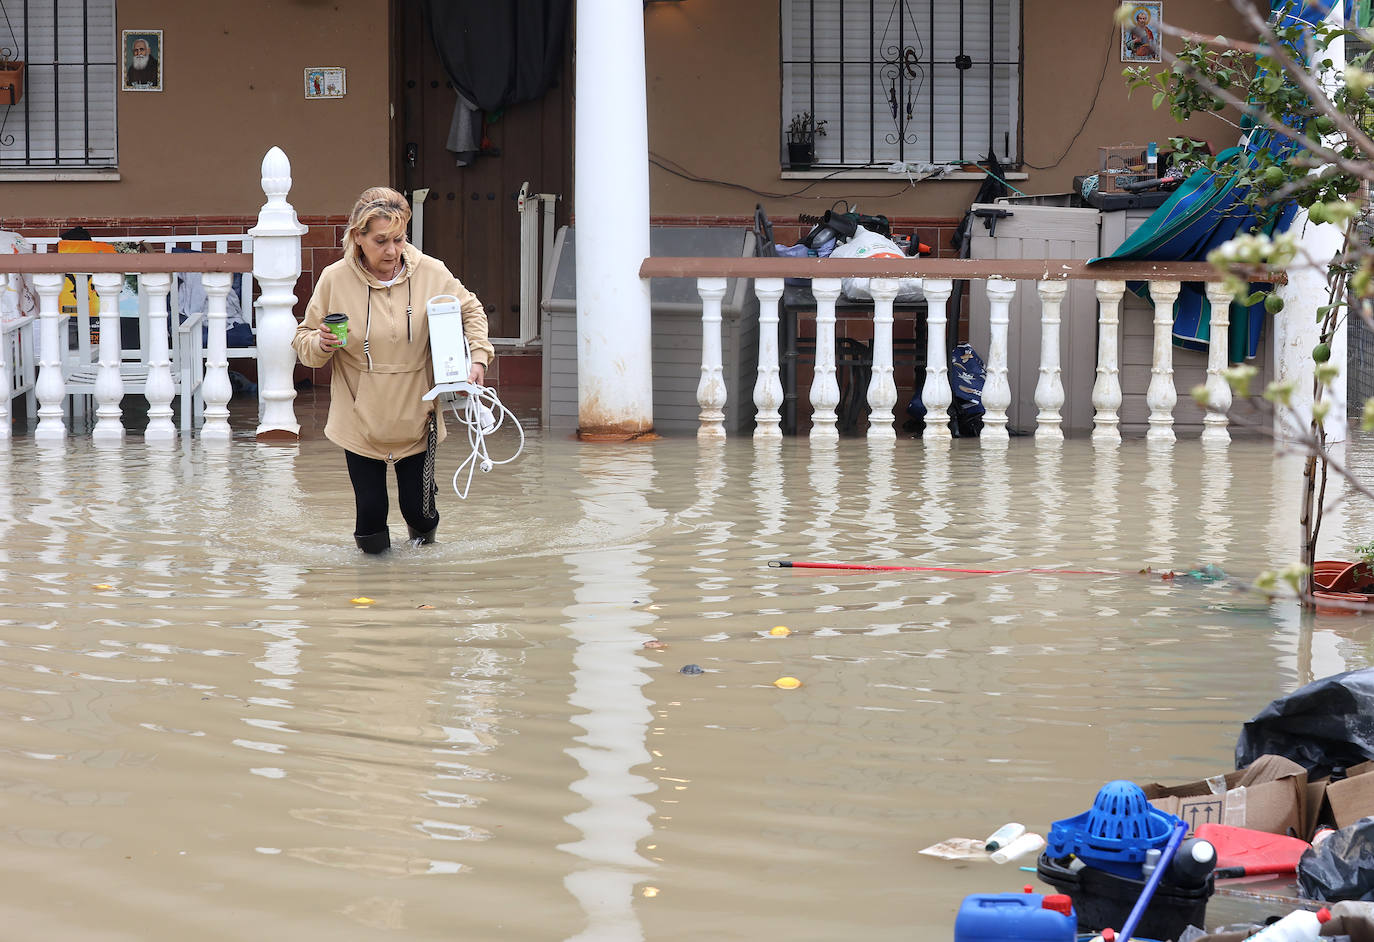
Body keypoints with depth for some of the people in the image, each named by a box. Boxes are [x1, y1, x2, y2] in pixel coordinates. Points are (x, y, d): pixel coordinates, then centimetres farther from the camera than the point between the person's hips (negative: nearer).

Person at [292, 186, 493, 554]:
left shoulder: (431, 272, -8)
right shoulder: (335, 280, -10)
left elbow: (471, 310, 9)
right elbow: (303, 339, 1)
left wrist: (478, 356, -7)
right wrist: (321, 344, -22)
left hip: (415, 420, 1)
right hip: (361, 423, -1)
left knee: (418, 511, 6)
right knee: (370, 523, -1)